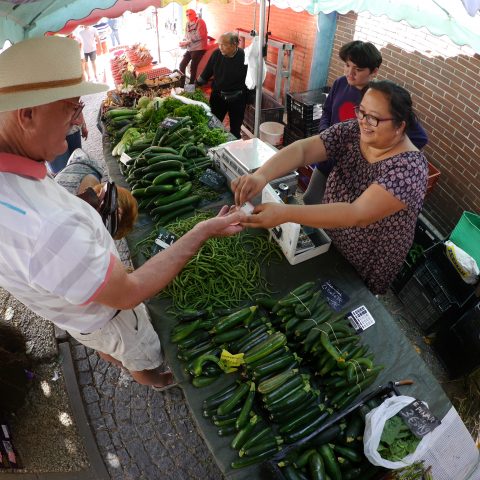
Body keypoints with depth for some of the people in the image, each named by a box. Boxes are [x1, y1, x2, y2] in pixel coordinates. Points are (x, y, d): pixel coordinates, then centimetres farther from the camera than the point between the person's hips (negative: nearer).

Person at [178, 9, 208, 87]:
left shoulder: (200, 22, -7)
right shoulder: (188, 24, 14)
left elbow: (199, 36, -18)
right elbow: (186, 37, 15)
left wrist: (187, 42, -17)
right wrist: (183, 42, -7)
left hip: (199, 48, -7)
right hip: (190, 49, 7)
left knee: (193, 67, -5)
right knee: (182, 65, 4)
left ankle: (191, 85, 10)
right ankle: (181, 85, 13)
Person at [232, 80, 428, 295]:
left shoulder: (410, 167, -29)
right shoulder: (351, 132, -13)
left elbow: (358, 214, -40)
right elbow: (301, 149, -25)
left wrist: (285, 213, -48)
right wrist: (261, 175, -44)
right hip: (327, 238, 5)